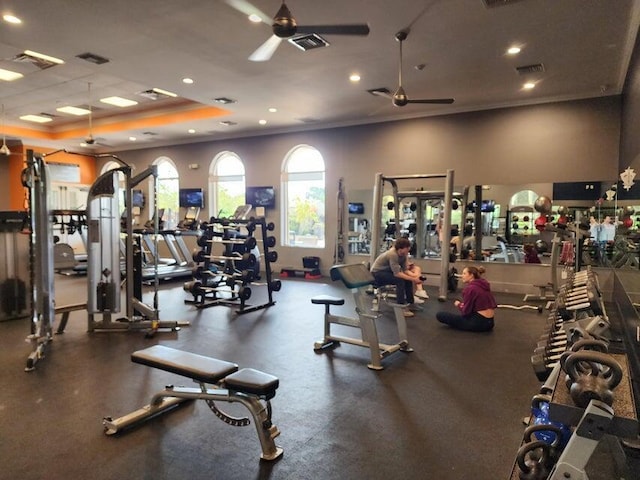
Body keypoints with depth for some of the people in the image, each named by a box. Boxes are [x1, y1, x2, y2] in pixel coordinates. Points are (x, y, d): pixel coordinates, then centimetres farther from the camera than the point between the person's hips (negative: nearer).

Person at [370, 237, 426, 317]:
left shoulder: (404, 255, -6)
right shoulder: (392, 254, -32)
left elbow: (405, 270, -6)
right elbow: (397, 273, -35)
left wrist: (415, 276, -23)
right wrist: (413, 279, -34)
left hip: (388, 271, 9)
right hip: (377, 272, -9)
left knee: (408, 278, -3)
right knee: (400, 280, -26)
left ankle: (410, 302, 8)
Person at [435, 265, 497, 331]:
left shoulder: (470, 288, -16)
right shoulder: (484, 285, 8)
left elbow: (465, 312, -15)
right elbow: (493, 305, 15)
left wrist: (458, 304, 8)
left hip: (478, 323, -9)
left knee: (440, 315, -6)